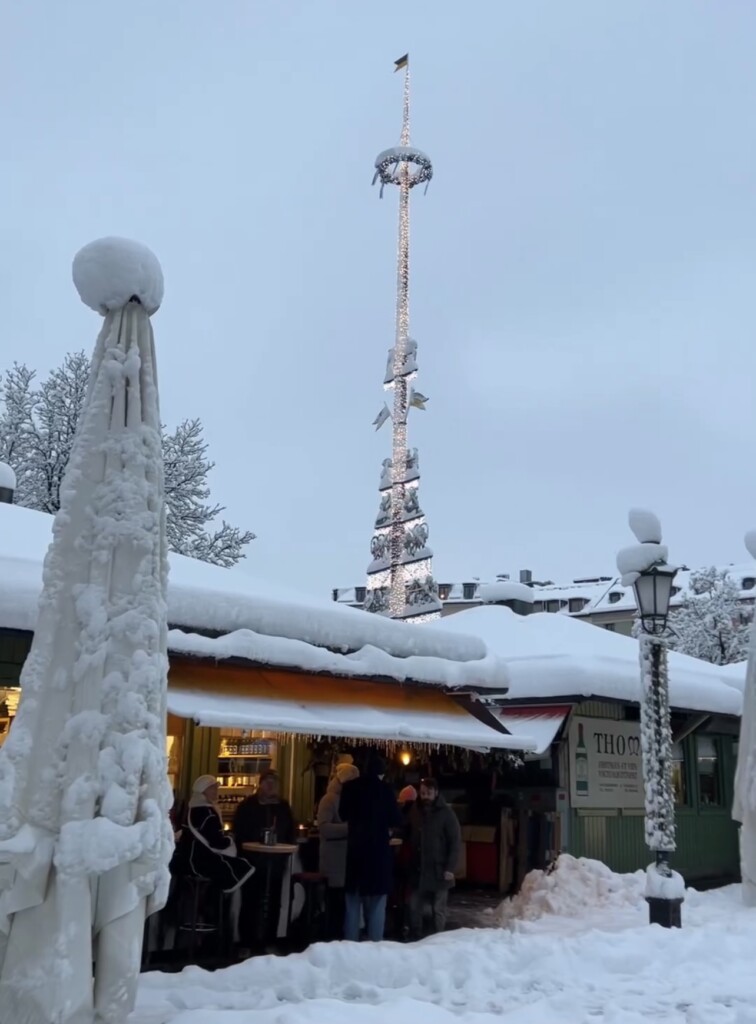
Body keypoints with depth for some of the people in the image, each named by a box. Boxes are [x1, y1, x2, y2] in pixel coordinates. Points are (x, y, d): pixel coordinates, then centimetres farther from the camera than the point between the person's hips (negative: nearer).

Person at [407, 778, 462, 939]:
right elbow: (408, 837, 15)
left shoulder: (446, 813, -6)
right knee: (414, 908, 8)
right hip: (417, 870, 4)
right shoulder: (415, 812, 6)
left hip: (438, 871, -4)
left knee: (438, 910, 6)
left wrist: (450, 868, -13)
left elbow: (455, 843, -7)